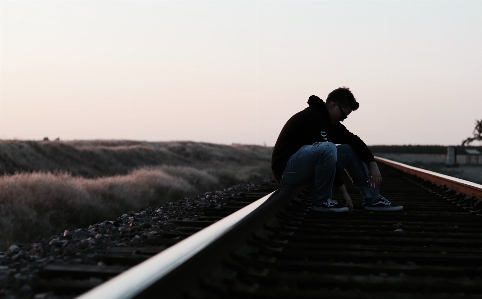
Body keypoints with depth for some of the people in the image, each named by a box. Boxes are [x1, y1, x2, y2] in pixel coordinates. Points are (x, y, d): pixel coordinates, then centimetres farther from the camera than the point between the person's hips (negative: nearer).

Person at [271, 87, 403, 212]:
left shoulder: (330, 121, 11)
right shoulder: (314, 117, -19)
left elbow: (354, 141, 10)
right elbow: (326, 150, -23)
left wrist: (372, 164, -4)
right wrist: (343, 190, -22)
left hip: (304, 169, 10)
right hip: (285, 169, -10)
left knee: (349, 150, 6)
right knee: (327, 149, -35)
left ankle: (373, 199, 6)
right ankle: (321, 201, -18)